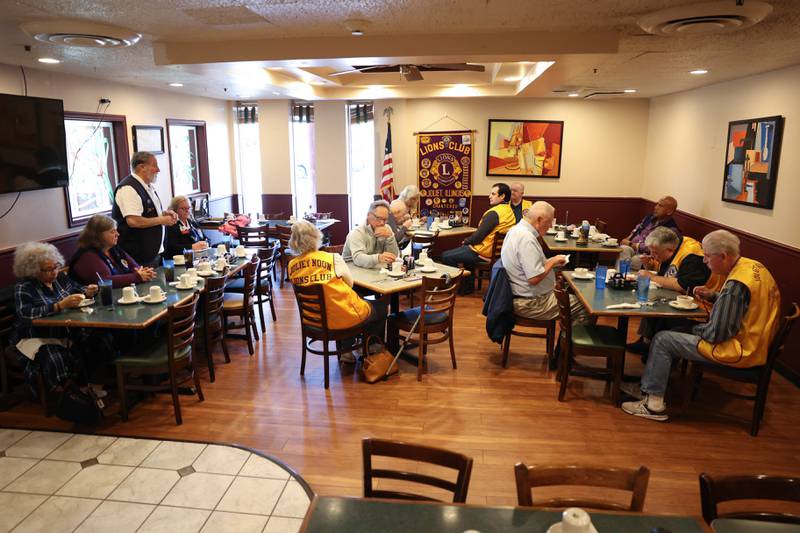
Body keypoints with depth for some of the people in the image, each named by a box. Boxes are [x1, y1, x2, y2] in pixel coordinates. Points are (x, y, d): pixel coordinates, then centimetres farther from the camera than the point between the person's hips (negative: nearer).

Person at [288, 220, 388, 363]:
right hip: (343, 318, -6)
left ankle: (346, 350, 33)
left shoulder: (292, 265, -6)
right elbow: (350, 283, -4)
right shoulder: (333, 259, -19)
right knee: (381, 307, 22)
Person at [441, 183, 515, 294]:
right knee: (466, 249, 36)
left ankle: (460, 285, 11)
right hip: (496, 250, 10)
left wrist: (466, 241, -3)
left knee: (446, 256, -4)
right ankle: (468, 285, 35)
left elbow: (479, 236, -23)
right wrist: (469, 240, 11)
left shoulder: (493, 213, -23)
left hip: (484, 253, -10)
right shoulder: (509, 211, 7)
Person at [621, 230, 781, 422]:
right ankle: (648, 386, 20)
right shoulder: (755, 266, 2)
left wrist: (696, 329, -5)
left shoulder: (736, 284, -27)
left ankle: (654, 404, 2)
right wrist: (713, 296, 5)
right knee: (678, 328, 16)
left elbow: (716, 334, -25)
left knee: (662, 339, -6)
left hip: (738, 351, -10)